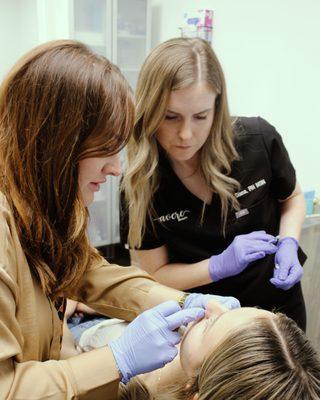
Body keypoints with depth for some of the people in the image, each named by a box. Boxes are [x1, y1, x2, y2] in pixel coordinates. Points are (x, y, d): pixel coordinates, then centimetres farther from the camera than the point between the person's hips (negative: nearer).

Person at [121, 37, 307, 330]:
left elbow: (292, 198, 0)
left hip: (277, 303, 1)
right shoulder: (139, 184, -22)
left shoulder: (259, 139, -21)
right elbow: (154, 275, -12)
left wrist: (288, 245, -18)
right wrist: (220, 265, -27)